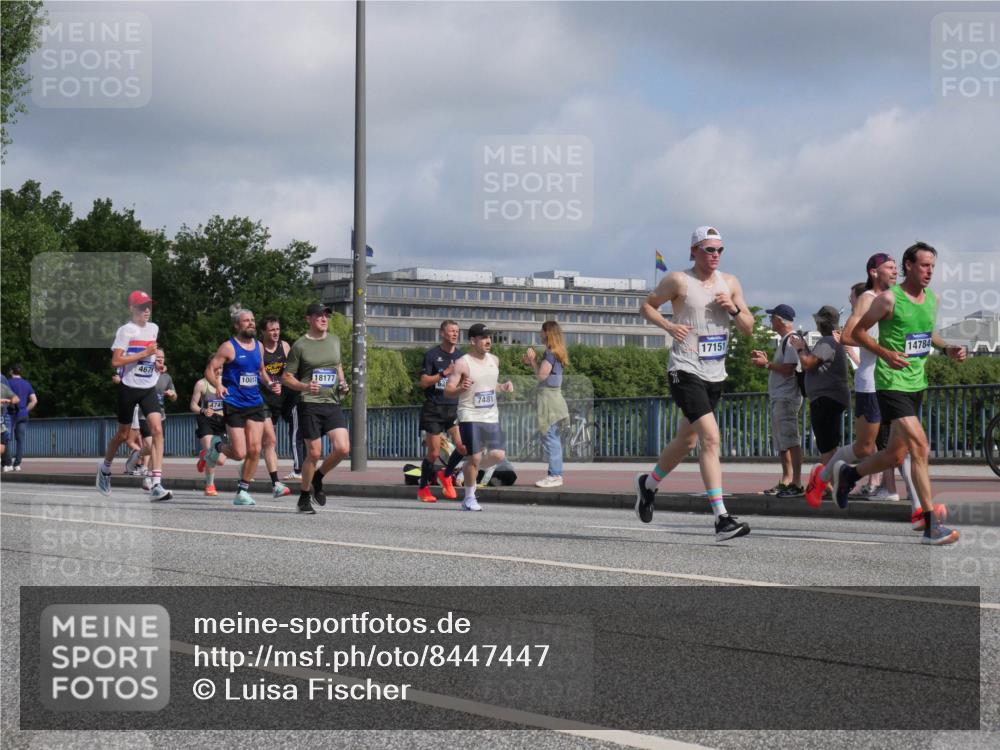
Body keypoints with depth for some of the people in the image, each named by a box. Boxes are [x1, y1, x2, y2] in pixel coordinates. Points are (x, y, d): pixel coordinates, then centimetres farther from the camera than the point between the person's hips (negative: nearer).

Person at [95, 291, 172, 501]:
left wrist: (157, 359, 11)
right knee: (123, 434, 10)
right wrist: (144, 353, -19)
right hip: (129, 388, -4)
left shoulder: (154, 328, 9)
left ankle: (156, 485, -19)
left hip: (149, 388, 4)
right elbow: (115, 361, -18)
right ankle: (105, 468, 40)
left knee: (157, 430, -15)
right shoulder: (126, 330, -9)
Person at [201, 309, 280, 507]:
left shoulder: (258, 346, 11)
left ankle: (242, 491, 9)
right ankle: (217, 446, 27)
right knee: (239, 453, -7)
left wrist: (270, 383, 6)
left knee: (254, 450, -5)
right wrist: (218, 385, -27)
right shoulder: (229, 347, -7)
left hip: (255, 404, 5)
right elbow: (210, 369, -8)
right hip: (234, 406, -5)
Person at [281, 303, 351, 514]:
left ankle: (317, 479, 18)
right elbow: (287, 377, 0)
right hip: (310, 404, -5)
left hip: (333, 403, 5)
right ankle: (304, 497, 13)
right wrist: (305, 386, -18)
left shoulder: (335, 340, 14)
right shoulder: (300, 345, -2)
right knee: (314, 453, -5)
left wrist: (343, 383, 10)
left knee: (343, 449, -9)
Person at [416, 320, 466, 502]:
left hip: (454, 408, 3)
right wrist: (444, 373, -18)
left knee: (463, 446, -15)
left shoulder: (461, 356, 10)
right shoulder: (432, 355, -2)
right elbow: (423, 382, -8)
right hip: (433, 409, -3)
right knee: (434, 453, -2)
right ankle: (423, 488, 19)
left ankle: (446, 474, 12)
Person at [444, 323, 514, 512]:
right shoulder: (462, 363, -9)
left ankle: (472, 468, 23)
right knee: (474, 457, -8)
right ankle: (469, 498, 8)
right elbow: (448, 391, -12)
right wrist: (461, 388, -32)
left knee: (498, 455, -6)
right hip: (470, 417, -6)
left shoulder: (494, 360, 10)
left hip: (491, 417, 6)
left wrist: (503, 387, 8)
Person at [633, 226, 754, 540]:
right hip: (686, 371, -7)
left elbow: (749, 328, 11)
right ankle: (722, 519, -23)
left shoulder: (730, 282, 10)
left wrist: (734, 308, -9)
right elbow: (647, 305, 5)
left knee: (687, 441, 19)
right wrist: (668, 326, -13)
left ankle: (648, 484, 46)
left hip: (715, 375, 7)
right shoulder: (678, 281, -5)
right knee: (711, 438, -20)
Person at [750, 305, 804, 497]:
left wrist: (766, 364, -12)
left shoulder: (792, 340, -12)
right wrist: (765, 360, 17)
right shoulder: (784, 341, 20)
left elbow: (788, 369, -21)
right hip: (777, 398, 11)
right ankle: (786, 481, 18)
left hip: (787, 398, -11)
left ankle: (797, 483, -16)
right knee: (781, 443, 13)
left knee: (791, 441, -13)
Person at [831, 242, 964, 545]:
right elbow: (858, 331, -6)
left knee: (895, 455, 13)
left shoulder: (932, 299, 9)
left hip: (917, 383, 8)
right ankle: (931, 525, -18)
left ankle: (847, 474, 40)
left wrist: (948, 348, 7)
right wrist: (886, 354, -20)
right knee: (919, 445, -18)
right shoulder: (889, 298, -12)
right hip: (892, 383, -8)